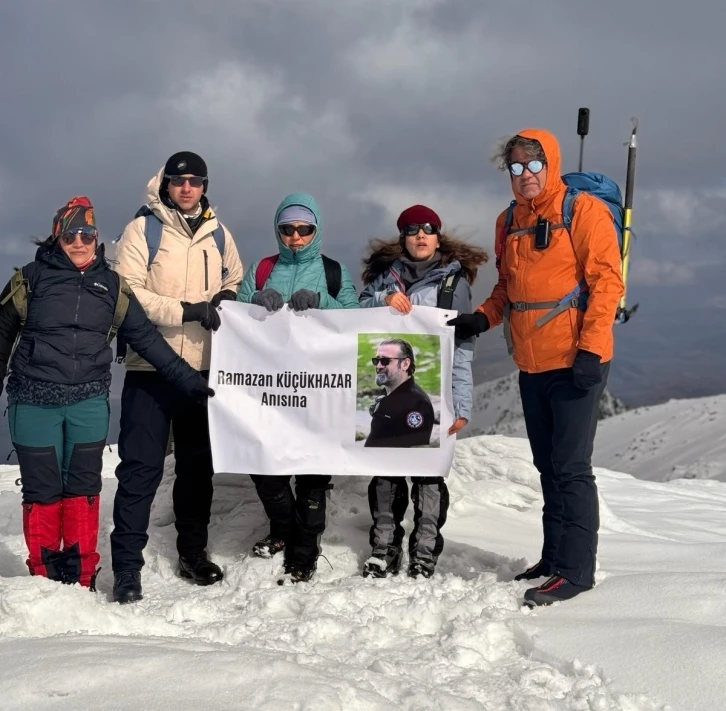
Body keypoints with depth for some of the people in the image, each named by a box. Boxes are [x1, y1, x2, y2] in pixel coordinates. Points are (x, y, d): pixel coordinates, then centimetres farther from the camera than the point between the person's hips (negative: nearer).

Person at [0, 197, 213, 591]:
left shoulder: (111, 286, 8)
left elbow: (146, 338, 9)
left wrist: (187, 379, 3)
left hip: (88, 403, 2)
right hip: (34, 403, -1)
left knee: (83, 488, 3)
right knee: (42, 489, 1)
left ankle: (81, 578, 11)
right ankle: (44, 576, 12)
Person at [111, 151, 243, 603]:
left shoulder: (218, 234, 10)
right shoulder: (143, 229, -4)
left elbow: (236, 281, 22)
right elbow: (128, 294, -13)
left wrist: (227, 299, -2)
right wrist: (188, 310, -21)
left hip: (204, 367, 5)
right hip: (151, 367, -4)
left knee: (198, 463, 13)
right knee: (141, 466, -5)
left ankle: (193, 552, 26)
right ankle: (128, 564, 0)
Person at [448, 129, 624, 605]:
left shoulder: (584, 211, -7)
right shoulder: (509, 222, 14)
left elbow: (607, 280, -12)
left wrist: (590, 349, -18)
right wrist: (483, 318, 3)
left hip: (576, 364, -7)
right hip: (532, 365, 7)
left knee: (571, 467, -7)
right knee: (549, 467, 13)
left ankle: (576, 569, -2)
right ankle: (555, 558, 22)